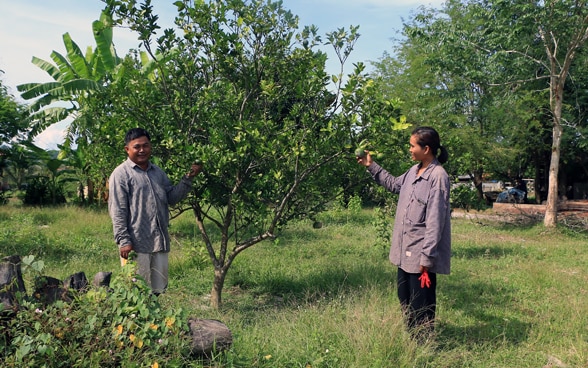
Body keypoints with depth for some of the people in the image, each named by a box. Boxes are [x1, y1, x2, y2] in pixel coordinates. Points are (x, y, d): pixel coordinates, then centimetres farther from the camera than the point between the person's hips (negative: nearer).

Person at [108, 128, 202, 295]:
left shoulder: (158, 172, 16)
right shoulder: (121, 174, -5)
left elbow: (172, 197, 12)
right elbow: (117, 211, -10)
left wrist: (188, 178, 1)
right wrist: (123, 240, -16)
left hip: (160, 242, 7)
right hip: (136, 244, -6)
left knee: (159, 289, 15)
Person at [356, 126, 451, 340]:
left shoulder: (438, 177, -18)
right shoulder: (414, 171, 8)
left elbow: (435, 221, -21)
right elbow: (394, 184, 29)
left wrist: (426, 257, -21)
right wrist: (371, 166, 24)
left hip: (421, 255, -9)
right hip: (405, 251, 9)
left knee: (421, 307, 3)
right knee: (405, 301, 20)